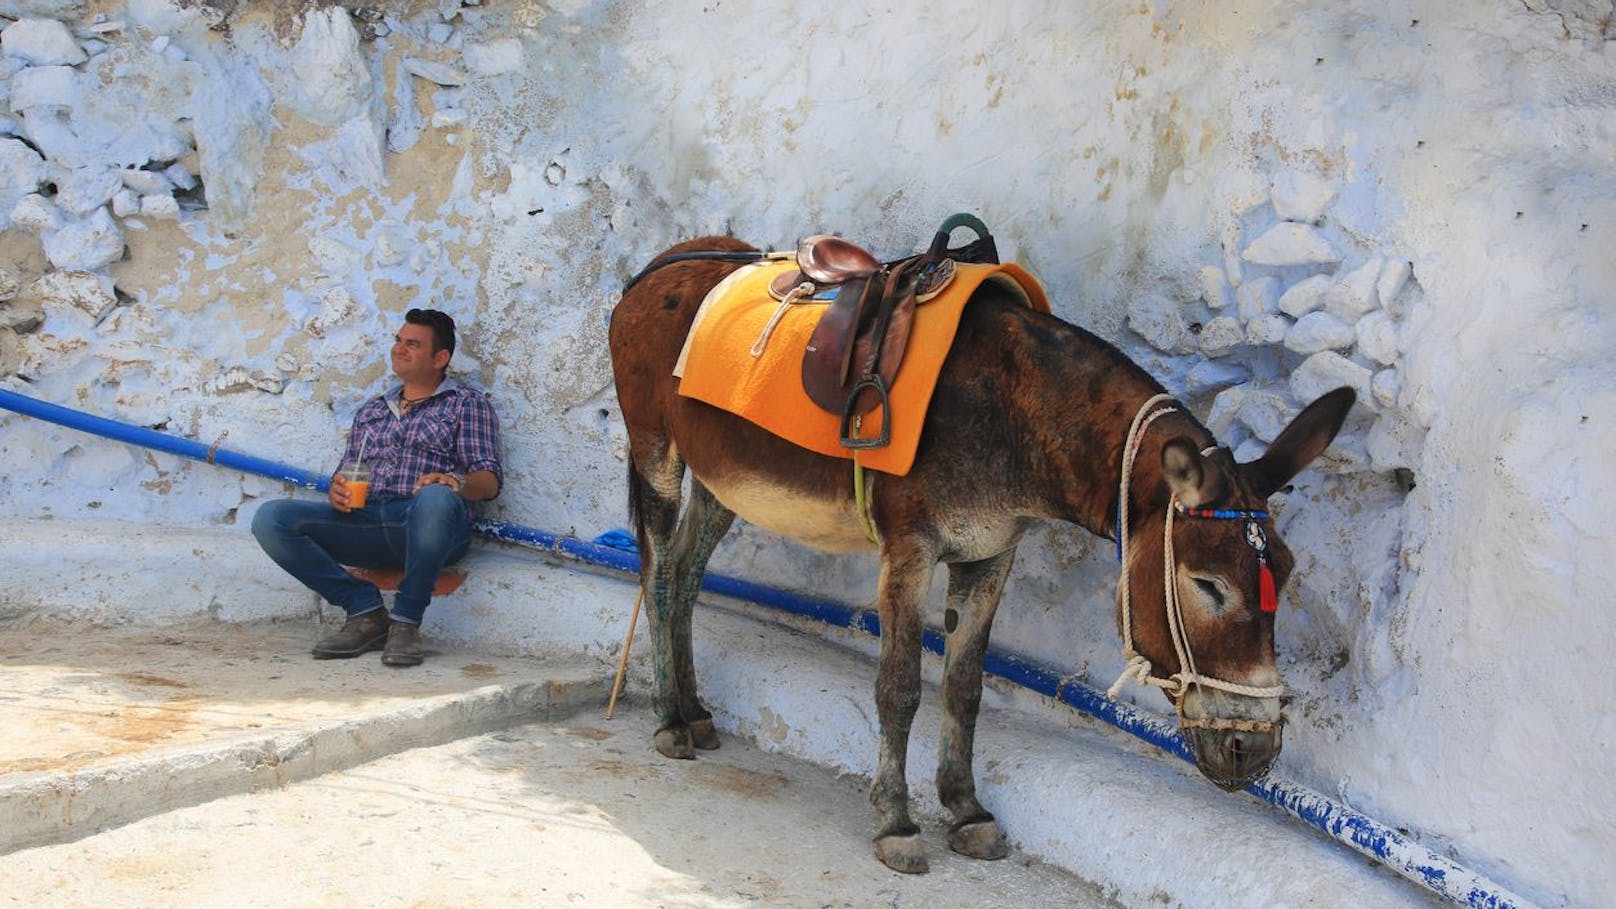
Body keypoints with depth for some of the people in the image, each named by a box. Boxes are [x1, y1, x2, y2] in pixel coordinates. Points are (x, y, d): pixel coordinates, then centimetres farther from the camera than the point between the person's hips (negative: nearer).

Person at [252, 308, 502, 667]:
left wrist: (456, 483, -22)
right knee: (271, 518, -18)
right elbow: (348, 473, 24)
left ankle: (405, 621, -23)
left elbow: (490, 482, 2)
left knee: (435, 498, -42)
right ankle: (365, 611, -11)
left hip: (427, 525, -5)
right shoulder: (371, 411, 30)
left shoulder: (467, 404, 14)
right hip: (366, 519, 5)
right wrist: (337, 491, -2)